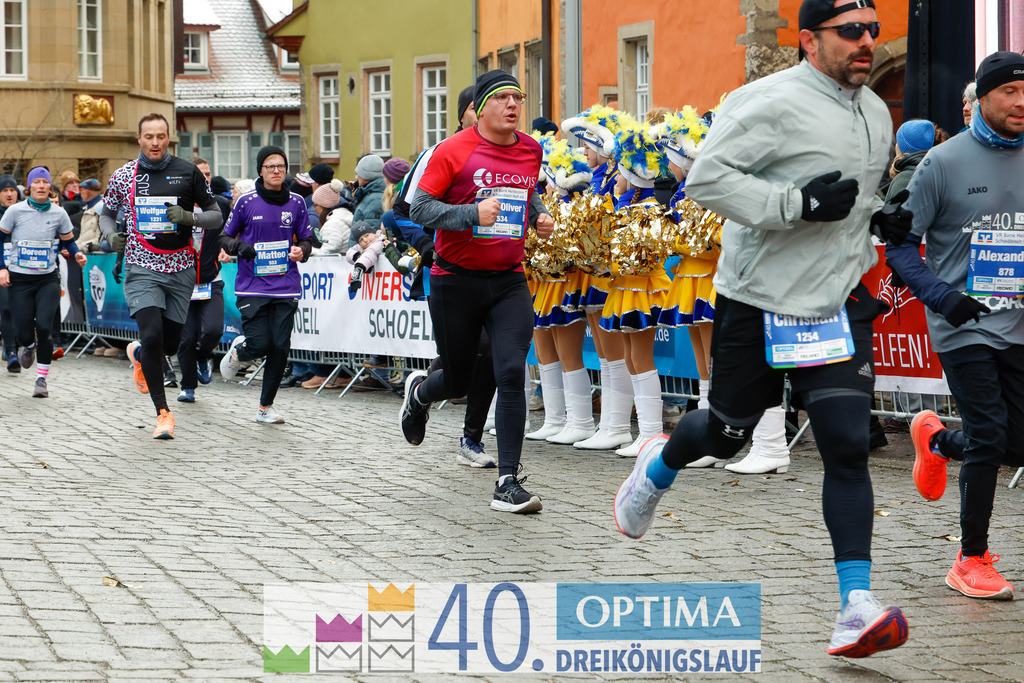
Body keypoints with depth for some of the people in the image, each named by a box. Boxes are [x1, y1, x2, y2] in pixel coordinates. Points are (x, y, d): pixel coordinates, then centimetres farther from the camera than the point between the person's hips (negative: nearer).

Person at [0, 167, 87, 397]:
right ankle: (28, 346, 36)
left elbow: (68, 241, 12)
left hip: (48, 279, 0)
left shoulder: (58, 214, 1)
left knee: (44, 326, -16)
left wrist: (77, 254, -9)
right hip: (19, 280, 0)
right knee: (24, 332, -4)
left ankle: (42, 378, -1)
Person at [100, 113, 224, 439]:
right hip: (142, 267, -1)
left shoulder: (188, 172, 0)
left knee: (170, 343, 6)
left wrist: (188, 217, -16)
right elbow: (106, 214, 16)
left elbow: (216, 216, 4)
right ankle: (163, 412, -8)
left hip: (180, 268, 2)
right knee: (152, 335, -18)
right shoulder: (123, 176, 2)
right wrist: (112, 235, -6)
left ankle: (138, 354, 44)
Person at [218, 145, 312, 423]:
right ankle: (238, 350, 26)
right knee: (259, 345, -12)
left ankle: (266, 406, 11)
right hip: (252, 286, -2)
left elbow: (306, 239, 16)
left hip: (285, 286, 2)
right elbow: (225, 237, 8)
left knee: (280, 347, -3)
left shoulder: (296, 203, 6)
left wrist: (301, 251, -7)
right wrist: (239, 247, -13)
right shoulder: (246, 202, 0)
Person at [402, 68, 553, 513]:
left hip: (509, 280, 3)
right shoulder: (454, 151, -10)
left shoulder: (531, 151, 7)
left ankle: (508, 484, -11)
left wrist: (539, 216, 6)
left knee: (512, 375, -14)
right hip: (456, 280, -3)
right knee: (458, 383, 9)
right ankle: (419, 393, 48)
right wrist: (473, 214, -25)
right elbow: (420, 208, -12)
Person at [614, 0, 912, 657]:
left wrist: (881, 217, 6)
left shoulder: (876, 114, 10)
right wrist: (800, 203, -26)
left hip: (839, 305, 5)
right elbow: (707, 178, -20)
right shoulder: (773, 103, -16)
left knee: (848, 446, -8)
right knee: (727, 435, 12)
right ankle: (660, 464, 48)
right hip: (759, 301, -5)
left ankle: (857, 607, -9)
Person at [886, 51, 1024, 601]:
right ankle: (973, 560, 5)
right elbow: (901, 243, -5)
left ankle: (937, 441, 38)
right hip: (963, 328, -5)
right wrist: (942, 296, -17)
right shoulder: (944, 162, -7)